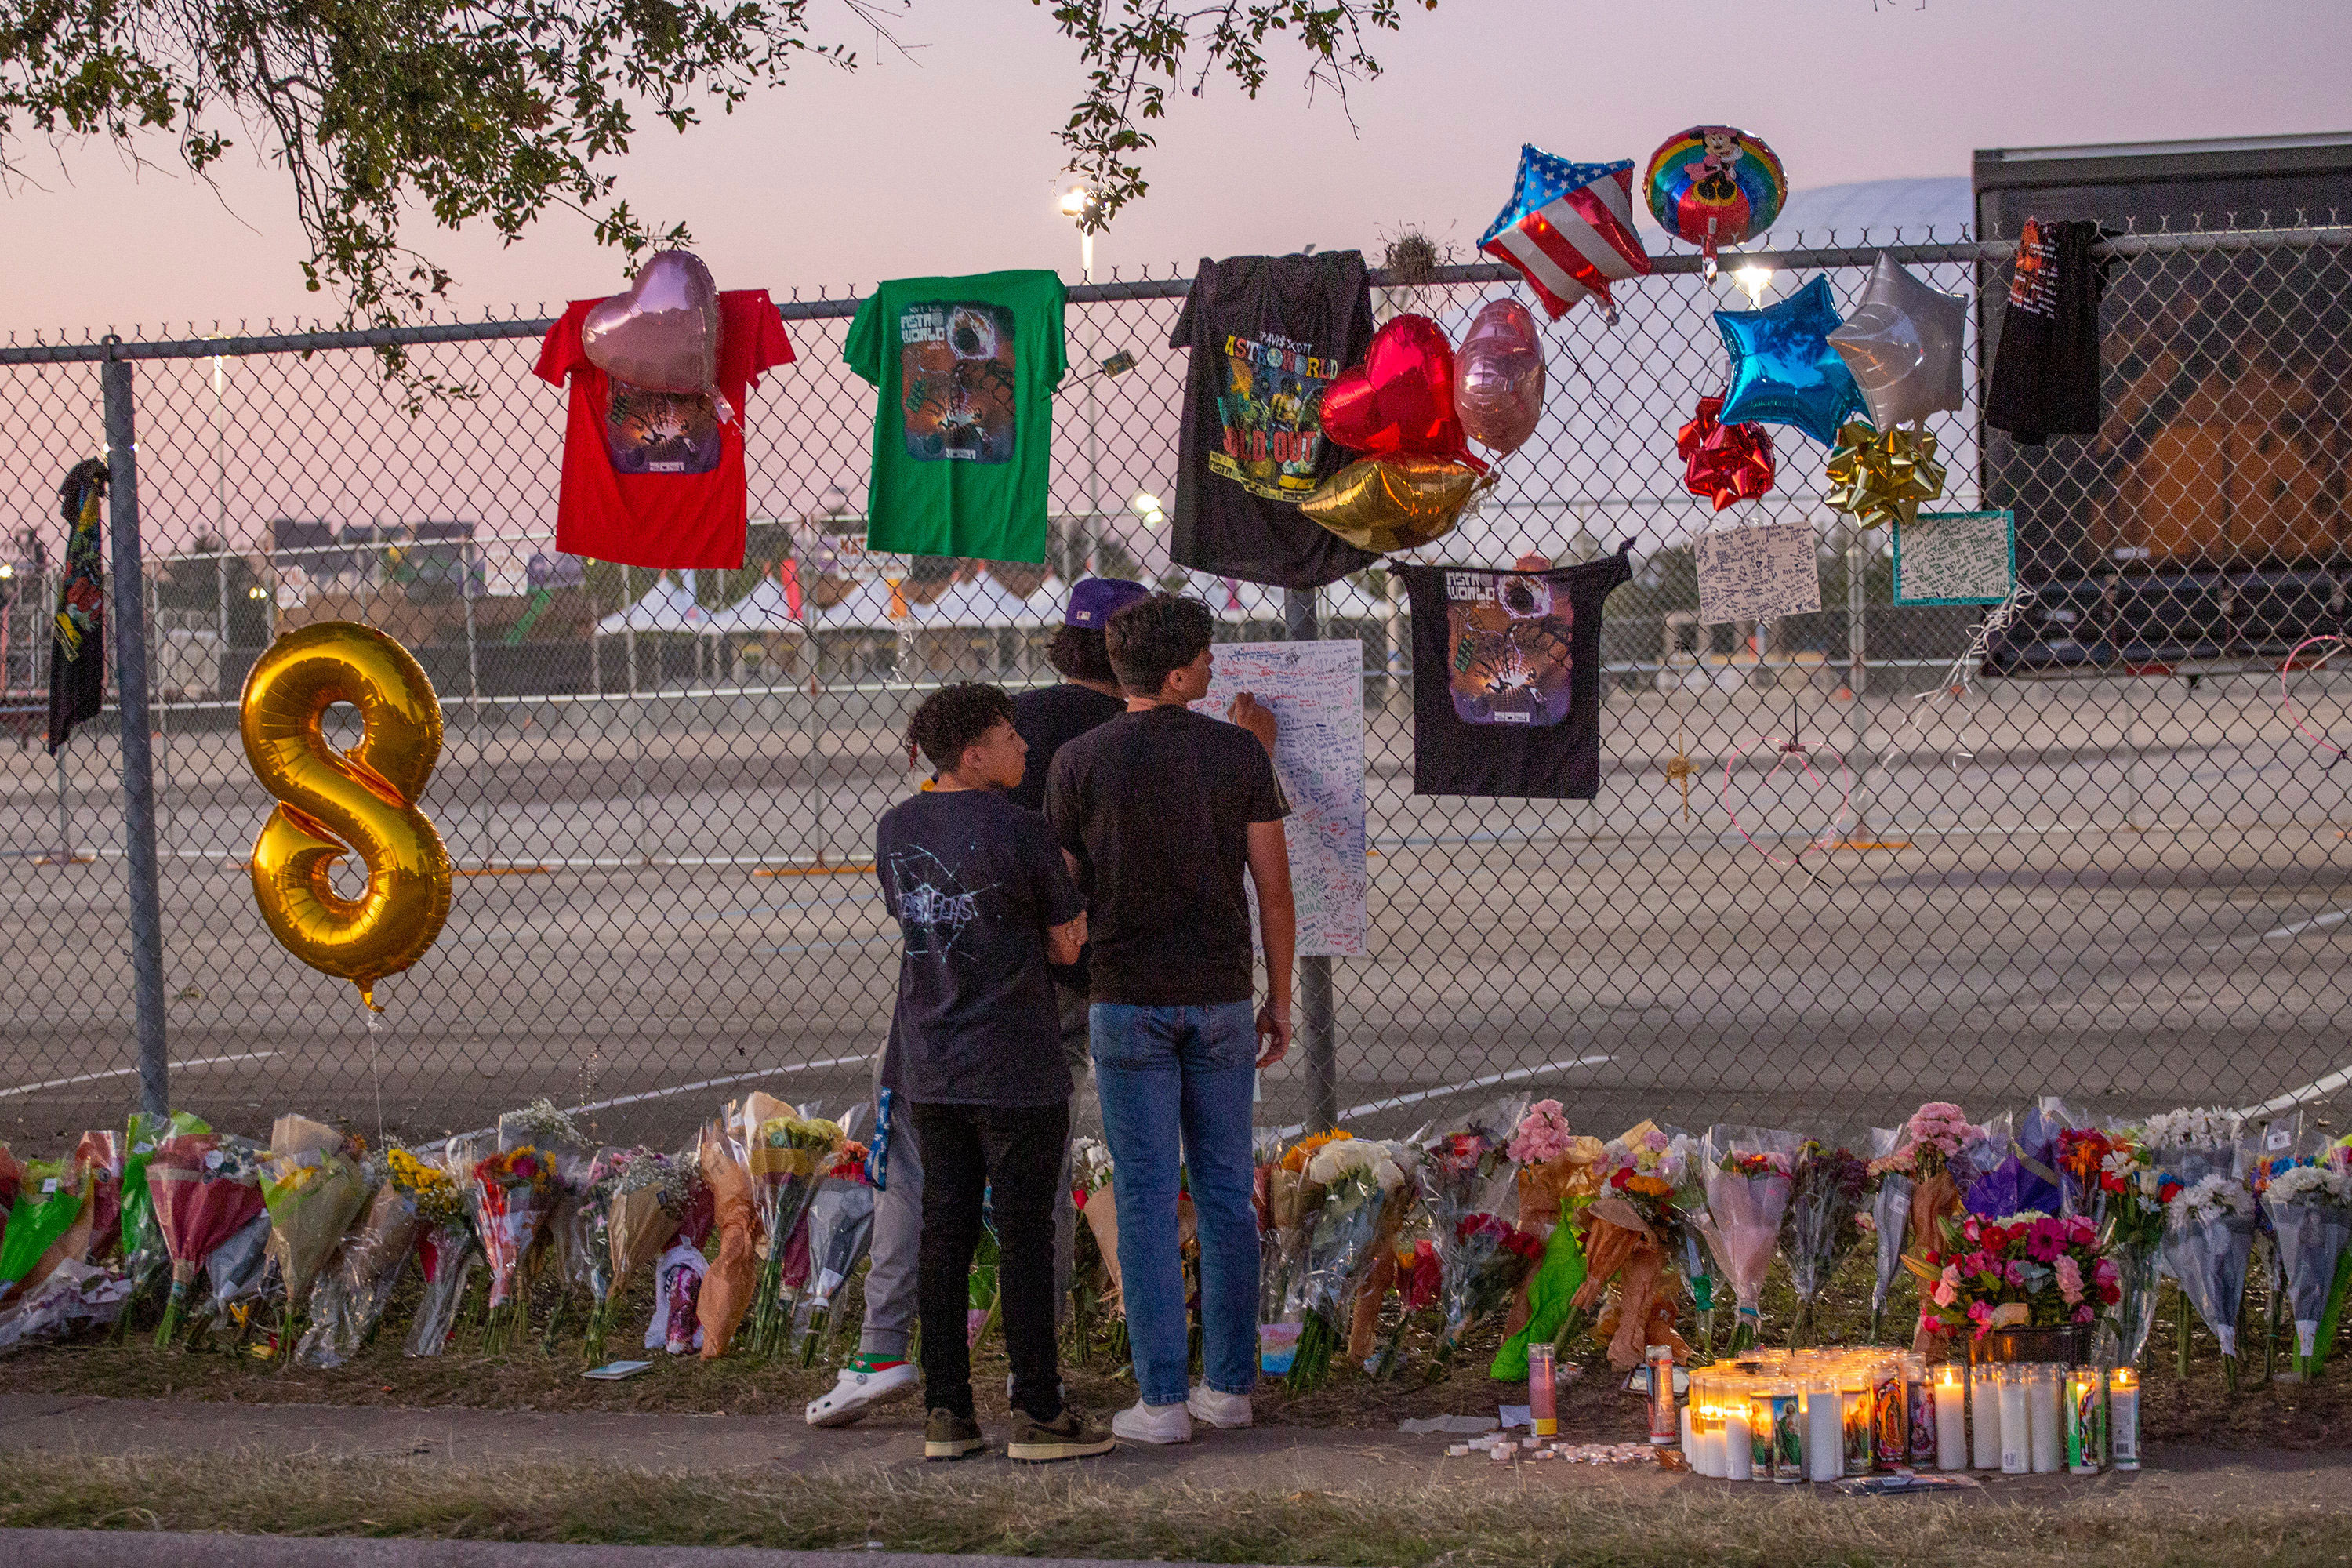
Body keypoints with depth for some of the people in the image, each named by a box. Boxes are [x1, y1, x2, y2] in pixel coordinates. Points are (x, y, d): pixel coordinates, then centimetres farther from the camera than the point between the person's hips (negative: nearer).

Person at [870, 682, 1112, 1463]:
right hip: (1014, 1068, -6)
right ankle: (1037, 1414, 6)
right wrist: (1070, 887, 9)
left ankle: (946, 1412, 12)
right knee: (1025, 1235, 2)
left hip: (927, 1067, 6)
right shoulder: (1020, 833, -15)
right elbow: (1067, 946, -8)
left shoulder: (896, 829, 5)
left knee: (944, 1228, 10)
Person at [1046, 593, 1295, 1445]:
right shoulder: (1238, 751, -4)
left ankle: (1163, 1399, 0)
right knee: (1225, 1192, 11)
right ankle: (1229, 1383, 15)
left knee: (1146, 1198, 1)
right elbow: (1273, 888, -2)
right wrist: (1280, 1000, 9)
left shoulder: (1079, 761, -6)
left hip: (1128, 1004, -1)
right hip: (1220, 999, 1)